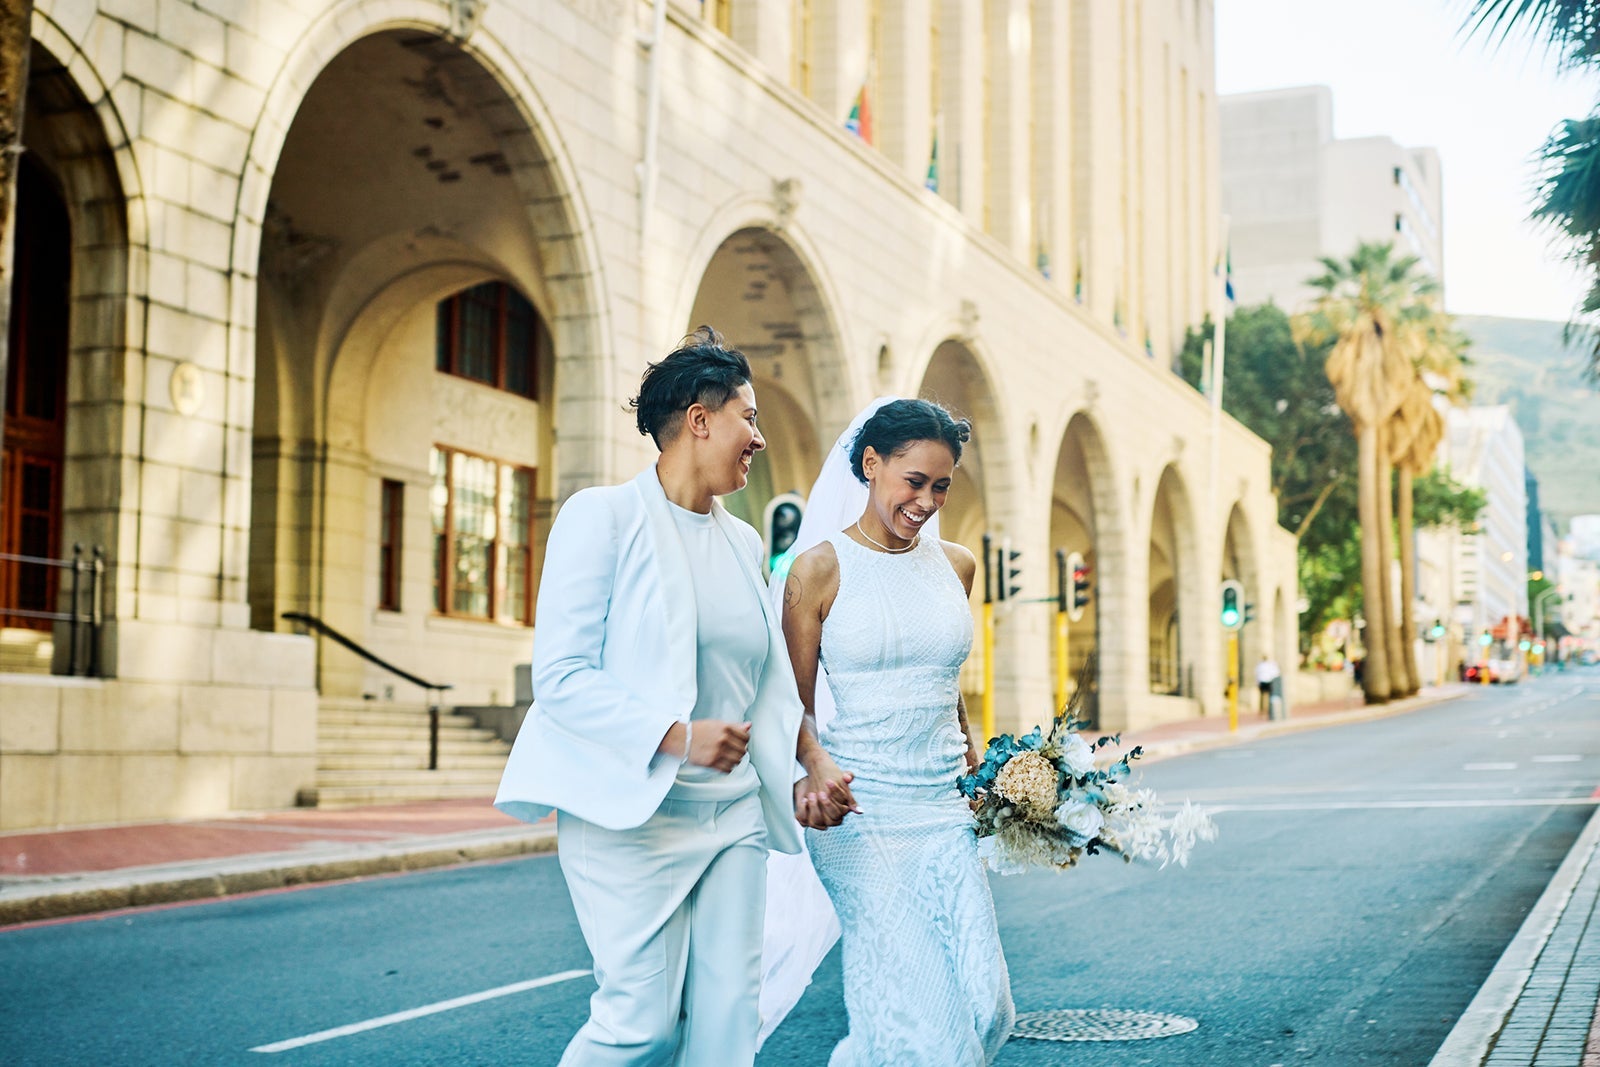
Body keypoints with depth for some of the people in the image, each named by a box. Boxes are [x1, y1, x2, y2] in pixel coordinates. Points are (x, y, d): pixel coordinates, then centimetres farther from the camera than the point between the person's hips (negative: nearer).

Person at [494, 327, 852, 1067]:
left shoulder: (743, 541, 14)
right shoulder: (603, 516, -6)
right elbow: (559, 675, -13)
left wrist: (797, 780, 0)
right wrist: (677, 735, -21)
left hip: (733, 816, 6)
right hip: (630, 814, -6)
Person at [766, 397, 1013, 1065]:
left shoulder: (955, 565, 9)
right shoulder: (820, 570, -5)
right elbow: (797, 702, -4)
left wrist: (979, 761, 15)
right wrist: (818, 764, -21)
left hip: (946, 808, 5)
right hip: (863, 810, -5)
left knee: (985, 1003, 2)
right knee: (917, 1007, -5)